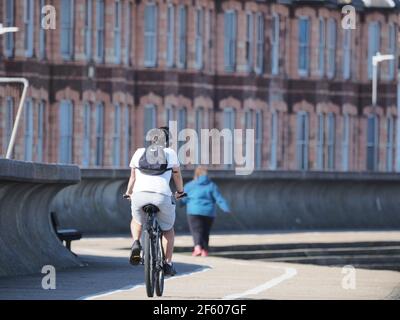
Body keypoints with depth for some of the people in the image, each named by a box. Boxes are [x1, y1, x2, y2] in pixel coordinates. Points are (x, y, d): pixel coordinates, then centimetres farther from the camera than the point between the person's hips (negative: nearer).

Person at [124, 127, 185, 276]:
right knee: (168, 229, 24)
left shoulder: (139, 152, 18)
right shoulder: (170, 153, 14)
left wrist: (128, 193, 47)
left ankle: (136, 243, 5)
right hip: (162, 195, -1)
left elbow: (133, 177, 28)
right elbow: (177, 174, 28)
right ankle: (167, 264, 19)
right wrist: (180, 191, 47)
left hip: (140, 195, 1)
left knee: (137, 221, 33)